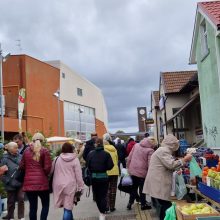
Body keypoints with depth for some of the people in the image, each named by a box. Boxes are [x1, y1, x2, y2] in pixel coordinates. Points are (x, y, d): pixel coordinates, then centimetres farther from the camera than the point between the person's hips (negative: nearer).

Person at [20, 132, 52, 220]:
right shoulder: (44, 151, -4)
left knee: (32, 206, 10)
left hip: (28, 182, 3)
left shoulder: (27, 150, 7)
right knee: (45, 205, 11)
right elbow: (48, 167, -9)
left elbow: (21, 166, 10)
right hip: (41, 182, -3)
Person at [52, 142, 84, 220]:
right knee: (68, 208, 0)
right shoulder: (75, 159, -3)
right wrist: (80, 187, 2)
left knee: (67, 206, 18)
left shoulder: (57, 159, 5)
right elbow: (78, 175, -4)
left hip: (58, 185, 3)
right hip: (70, 185, -3)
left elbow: (51, 171, 11)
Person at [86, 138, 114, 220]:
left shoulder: (90, 154, -4)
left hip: (93, 177, 2)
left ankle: (102, 212, 26)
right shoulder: (106, 154, -9)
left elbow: (87, 165, -4)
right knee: (103, 195, 4)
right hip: (103, 176, -2)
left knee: (97, 195, 16)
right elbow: (110, 166, -11)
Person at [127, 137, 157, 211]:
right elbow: (150, 164, -17)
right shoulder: (150, 150, -14)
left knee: (134, 188, 20)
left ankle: (130, 203, 24)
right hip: (142, 172, -5)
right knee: (142, 189, 12)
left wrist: (128, 167, 14)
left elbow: (129, 157, 5)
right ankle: (143, 204, 23)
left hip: (132, 171, 5)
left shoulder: (136, 145, 2)